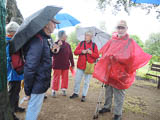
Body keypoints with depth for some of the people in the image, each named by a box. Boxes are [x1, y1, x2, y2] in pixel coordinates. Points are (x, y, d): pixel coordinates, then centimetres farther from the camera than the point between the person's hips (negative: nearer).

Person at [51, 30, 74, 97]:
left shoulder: (67, 45, 6)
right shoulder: (56, 44, -7)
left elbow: (70, 55, 10)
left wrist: (72, 64, 10)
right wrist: (58, 46, -29)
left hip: (65, 65, 4)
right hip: (57, 65, -4)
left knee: (65, 78, 10)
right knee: (56, 78, 4)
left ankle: (63, 90, 27)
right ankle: (54, 91, 19)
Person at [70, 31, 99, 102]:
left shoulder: (94, 45, 2)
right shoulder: (81, 43, 8)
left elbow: (97, 56, -2)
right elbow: (75, 52, 3)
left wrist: (91, 52, -18)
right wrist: (82, 51, -14)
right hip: (80, 65, 2)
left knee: (86, 82, 5)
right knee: (77, 80, 9)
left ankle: (84, 95, 19)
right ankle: (76, 93, 26)